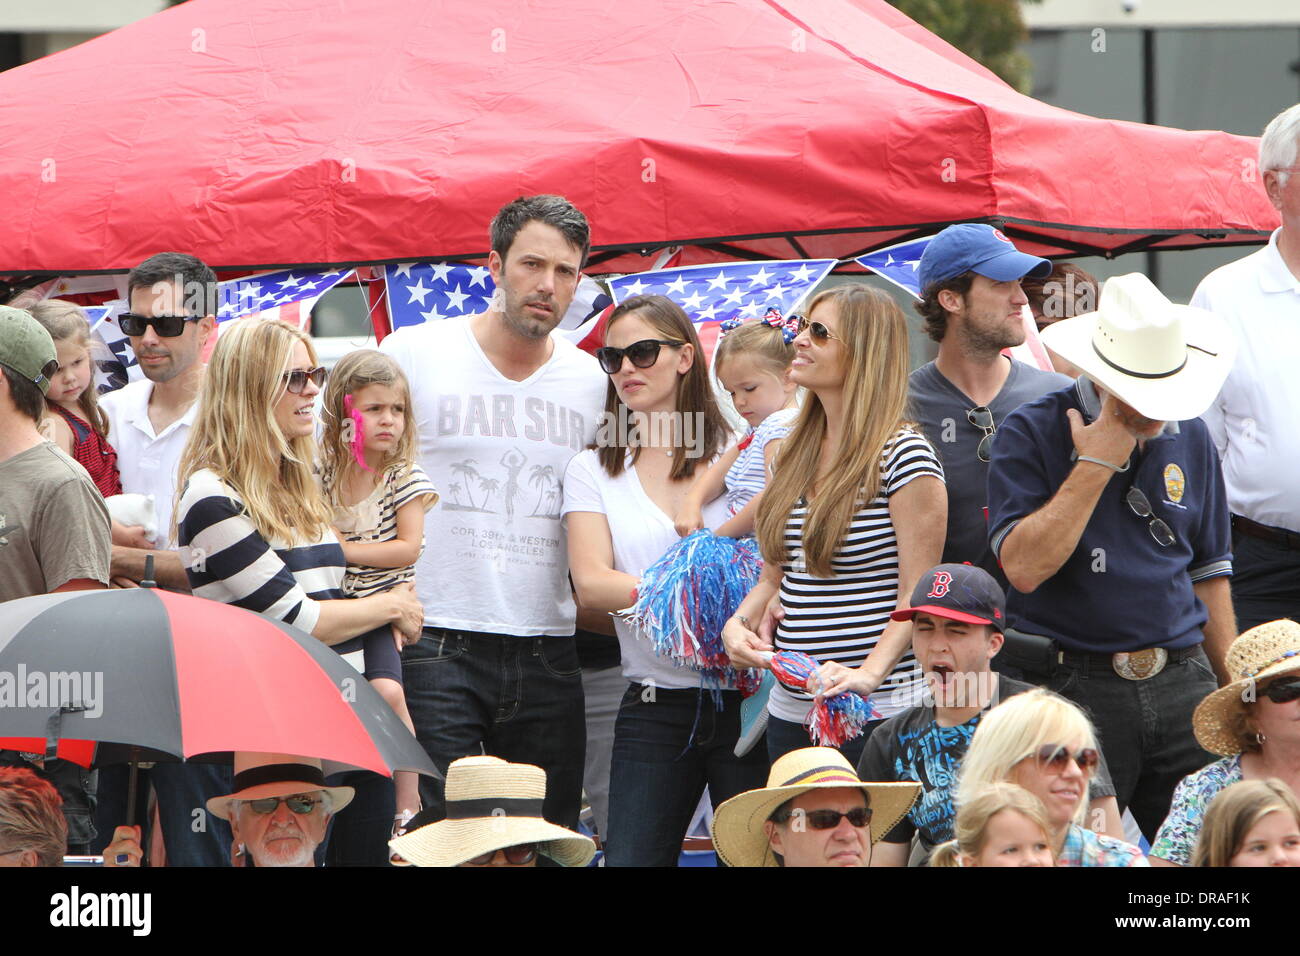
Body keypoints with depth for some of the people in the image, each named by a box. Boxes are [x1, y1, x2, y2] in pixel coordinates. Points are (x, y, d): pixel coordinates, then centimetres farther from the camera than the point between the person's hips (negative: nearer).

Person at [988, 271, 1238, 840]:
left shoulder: (1190, 437, 10)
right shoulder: (1030, 435, -5)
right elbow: (1023, 567, -18)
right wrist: (1095, 466, -17)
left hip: (1181, 683, 4)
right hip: (1074, 684, -4)